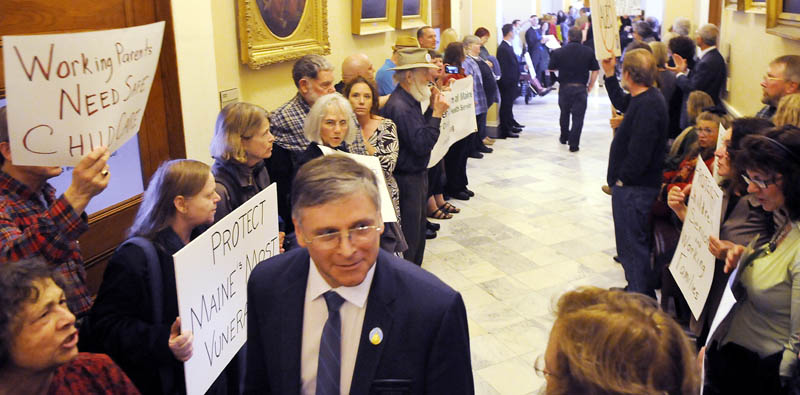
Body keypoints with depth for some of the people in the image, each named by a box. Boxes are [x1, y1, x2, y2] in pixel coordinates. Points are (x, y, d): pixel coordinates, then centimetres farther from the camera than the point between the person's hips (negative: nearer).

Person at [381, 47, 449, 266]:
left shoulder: (410, 100, 8)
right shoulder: (399, 106, -25)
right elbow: (422, 144, -26)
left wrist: (432, 109, 3)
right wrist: (436, 114, -20)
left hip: (417, 174, 11)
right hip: (406, 179, -11)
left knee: (418, 230, 22)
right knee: (409, 237, 1)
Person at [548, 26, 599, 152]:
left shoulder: (558, 52, -5)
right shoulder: (588, 52, -2)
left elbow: (551, 69, 5)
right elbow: (595, 71, 0)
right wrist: (589, 87, 7)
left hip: (564, 87, 1)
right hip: (581, 88, -1)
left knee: (564, 113, 21)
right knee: (578, 116, 2)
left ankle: (564, 137, 37)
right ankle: (574, 144, -1)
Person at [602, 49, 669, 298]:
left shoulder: (648, 105, -24)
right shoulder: (643, 98, 8)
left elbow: (640, 151, -28)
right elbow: (621, 102, 32)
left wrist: (622, 179, -16)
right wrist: (608, 74, 25)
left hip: (635, 187, -11)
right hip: (631, 185, 11)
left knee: (632, 242, -1)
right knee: (630, 240, 22)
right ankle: (636, 289, 36)